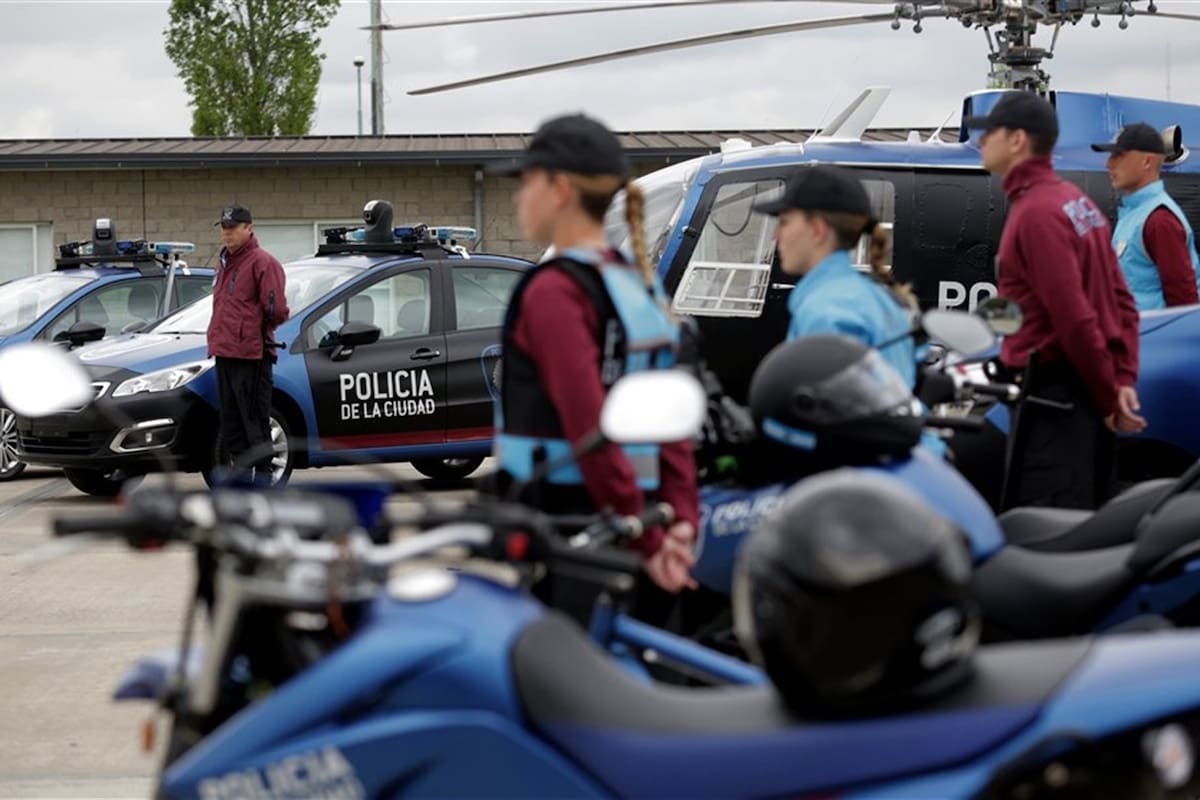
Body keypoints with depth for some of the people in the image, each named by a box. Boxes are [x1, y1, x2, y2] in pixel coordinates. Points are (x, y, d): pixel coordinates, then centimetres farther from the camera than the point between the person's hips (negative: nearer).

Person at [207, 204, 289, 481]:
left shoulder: (262, 262, -9)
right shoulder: (226, 263, 19)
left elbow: (277, 310, -14)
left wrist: (257, 331, 0)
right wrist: (217, 339, 16)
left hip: (250, 357, -9)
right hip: (224, 354, 9)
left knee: (255, 420, -6)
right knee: (232, 423, 13)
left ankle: (263, 473, -2)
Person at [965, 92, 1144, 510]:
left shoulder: (1035, 212, -15)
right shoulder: (1076, 201, 16)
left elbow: (1074, 318, -19)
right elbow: (1122, 301, 15)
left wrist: (1108, 398, -12)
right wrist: (1123, 380, 7)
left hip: (1052, 395, -10)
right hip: (1088, 393, 10)